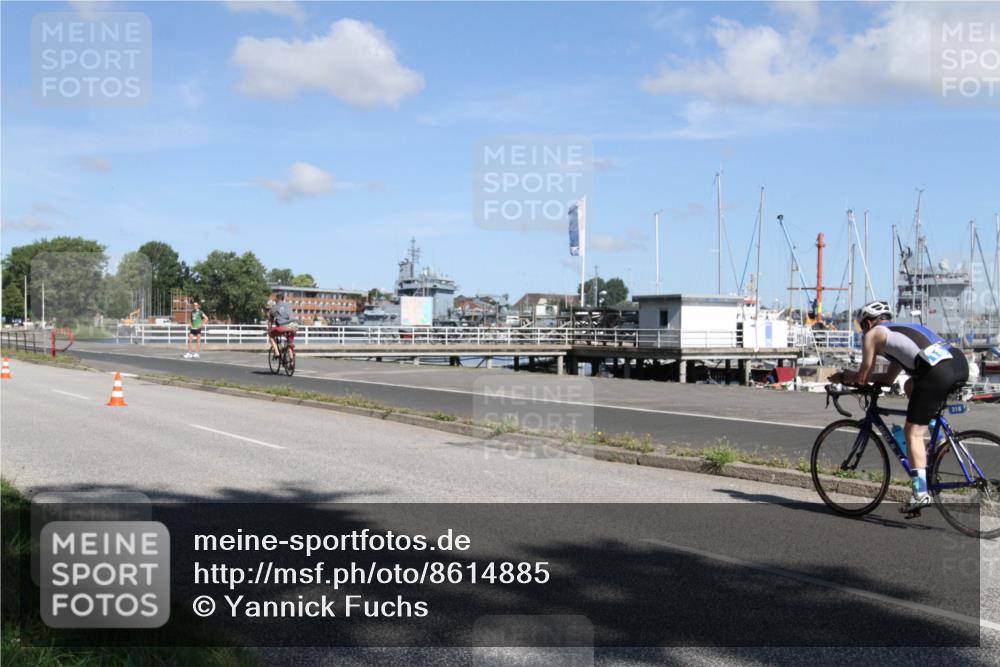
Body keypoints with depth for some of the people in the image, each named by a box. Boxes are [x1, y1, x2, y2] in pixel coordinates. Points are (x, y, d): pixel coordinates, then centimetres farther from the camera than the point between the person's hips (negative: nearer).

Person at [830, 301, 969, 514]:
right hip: (960, 362, 8)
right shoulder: (902, 330, 37)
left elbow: (863, 378, 13)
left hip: (937, 372, -8)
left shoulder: (873, 334, 15)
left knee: (913, 433, 2)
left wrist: (842, 377, 31)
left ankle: (920, 494, -3)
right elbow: (888, 378, 40)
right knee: (911, 386, 32)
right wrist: (853, 376, 40)